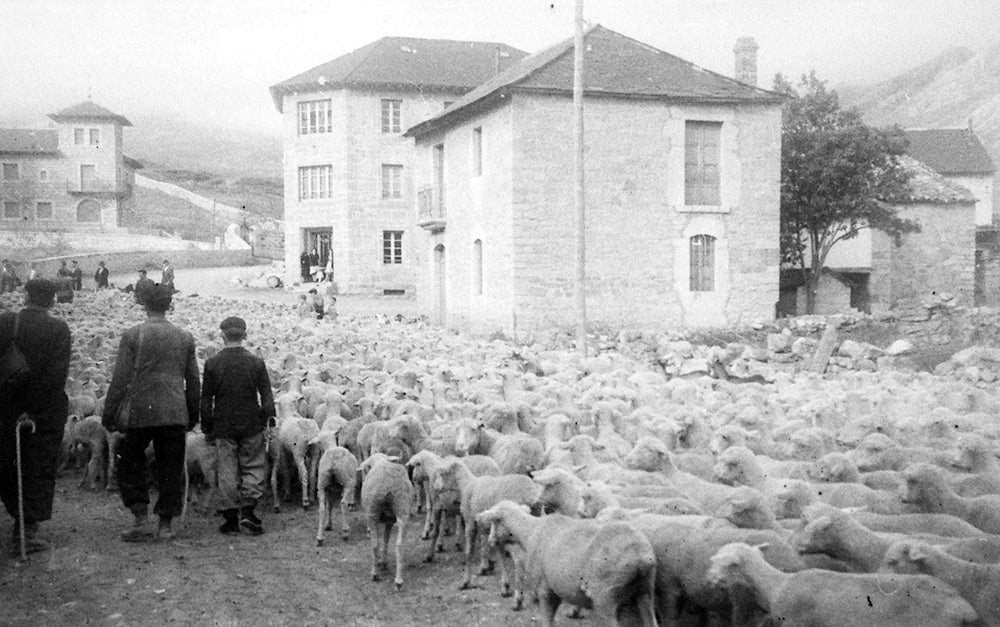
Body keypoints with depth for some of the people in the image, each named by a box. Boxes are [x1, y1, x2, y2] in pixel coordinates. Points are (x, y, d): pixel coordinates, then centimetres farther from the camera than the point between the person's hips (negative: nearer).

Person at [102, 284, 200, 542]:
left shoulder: (132, 336, -4)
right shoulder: (185, 337, 6)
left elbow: (120, 379, -5)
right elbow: (193, 381, 11)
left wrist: (108, 414, 2)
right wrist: (193, 414, 21)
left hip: (141, 413, -2)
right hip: (176, 414, 3)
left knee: (130, 464, 13)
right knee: (171, 469, 10)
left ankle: (141, 520, 6)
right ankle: (166, 524, 14)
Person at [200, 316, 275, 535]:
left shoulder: (212, 363, -4)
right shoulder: (256, 362, -3)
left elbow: (206, 400, -1)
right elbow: (267, 396, -2)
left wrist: (207, 428, 7)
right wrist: (270, 420, 6)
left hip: (223, 427, 0)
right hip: (251, 426, 0)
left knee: (227, 471, 8)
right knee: (254, 467, 10)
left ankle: (231, 517, 10)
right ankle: (247, 510, -3)